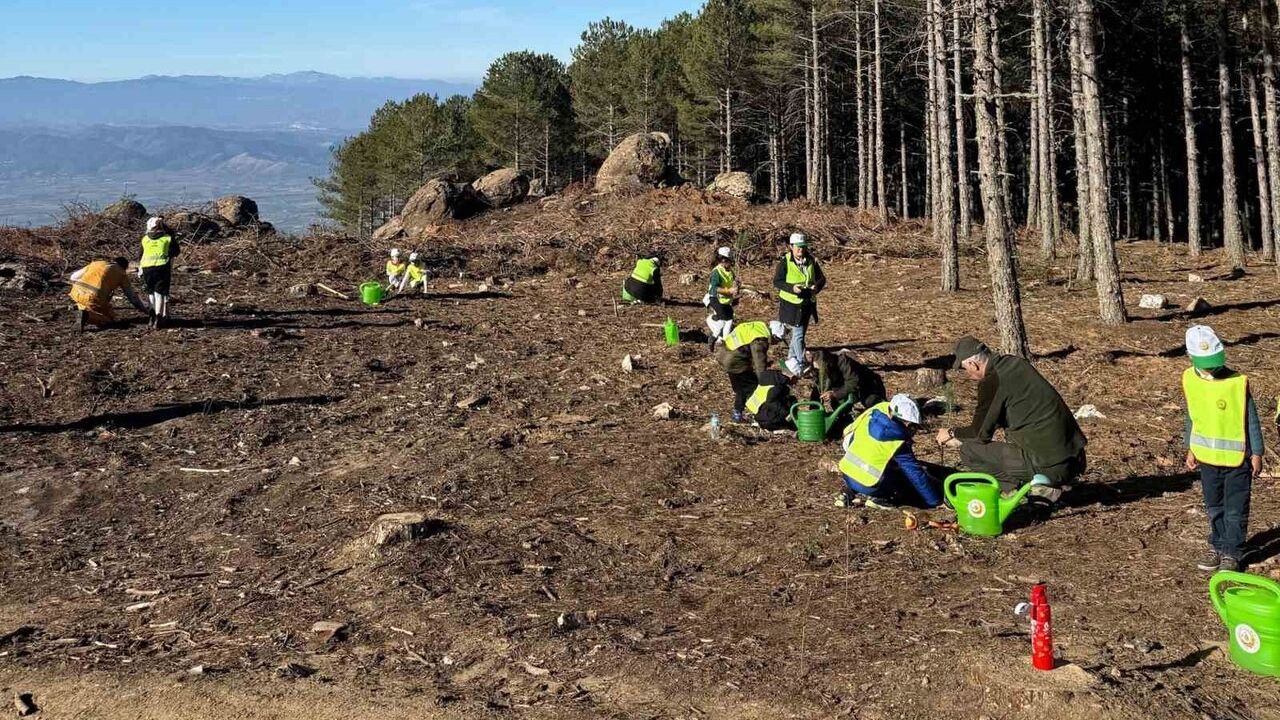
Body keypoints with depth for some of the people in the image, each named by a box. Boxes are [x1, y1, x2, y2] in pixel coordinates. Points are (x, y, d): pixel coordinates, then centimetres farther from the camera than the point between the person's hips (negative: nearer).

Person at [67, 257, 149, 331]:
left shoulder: (96, 263, 26)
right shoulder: (121, 273, 15)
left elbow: (73, 277, 27)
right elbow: (131, 295, 18)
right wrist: (144, 310, 28)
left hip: (76, 293, 6)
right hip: (95, 297, -5)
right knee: (109, 319, 13)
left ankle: (80, 308, 11)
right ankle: (87, 315, -12)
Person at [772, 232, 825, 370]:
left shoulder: (811, 262, 2)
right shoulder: (785, 262, -11)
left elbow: (822, 278, 8)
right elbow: (777, 281, -12)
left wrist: (816, 287, -15)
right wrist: (792, 288, -27)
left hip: (807, 303, 5)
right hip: (791, 303, -5)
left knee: (798, 333, 17)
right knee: (798, 334, -8)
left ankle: (792, 359, 32)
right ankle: (802, 363, -4)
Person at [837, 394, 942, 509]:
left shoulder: (871, 415, -2)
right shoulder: (898, 443, -16)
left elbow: (848, 432, 14)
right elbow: (916, 475, -12)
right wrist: (937, 501, -5)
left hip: (846, 476, 6)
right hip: (868, 486, -6)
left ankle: (850, 492, 16)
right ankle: (878, 498, -5)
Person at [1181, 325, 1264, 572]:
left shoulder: (1237, 382, -17)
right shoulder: (1190, 379, -4)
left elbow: (1251, 420, -9)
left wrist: (1256, 454, -7)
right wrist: (1190, 448, 10)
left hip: (1237, 457, -4)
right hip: (1207, 456, 4)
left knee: (1235, 510, 4)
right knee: (1214, 507, 17)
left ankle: (1232, 554, 15)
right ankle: (1218, 547, 32)